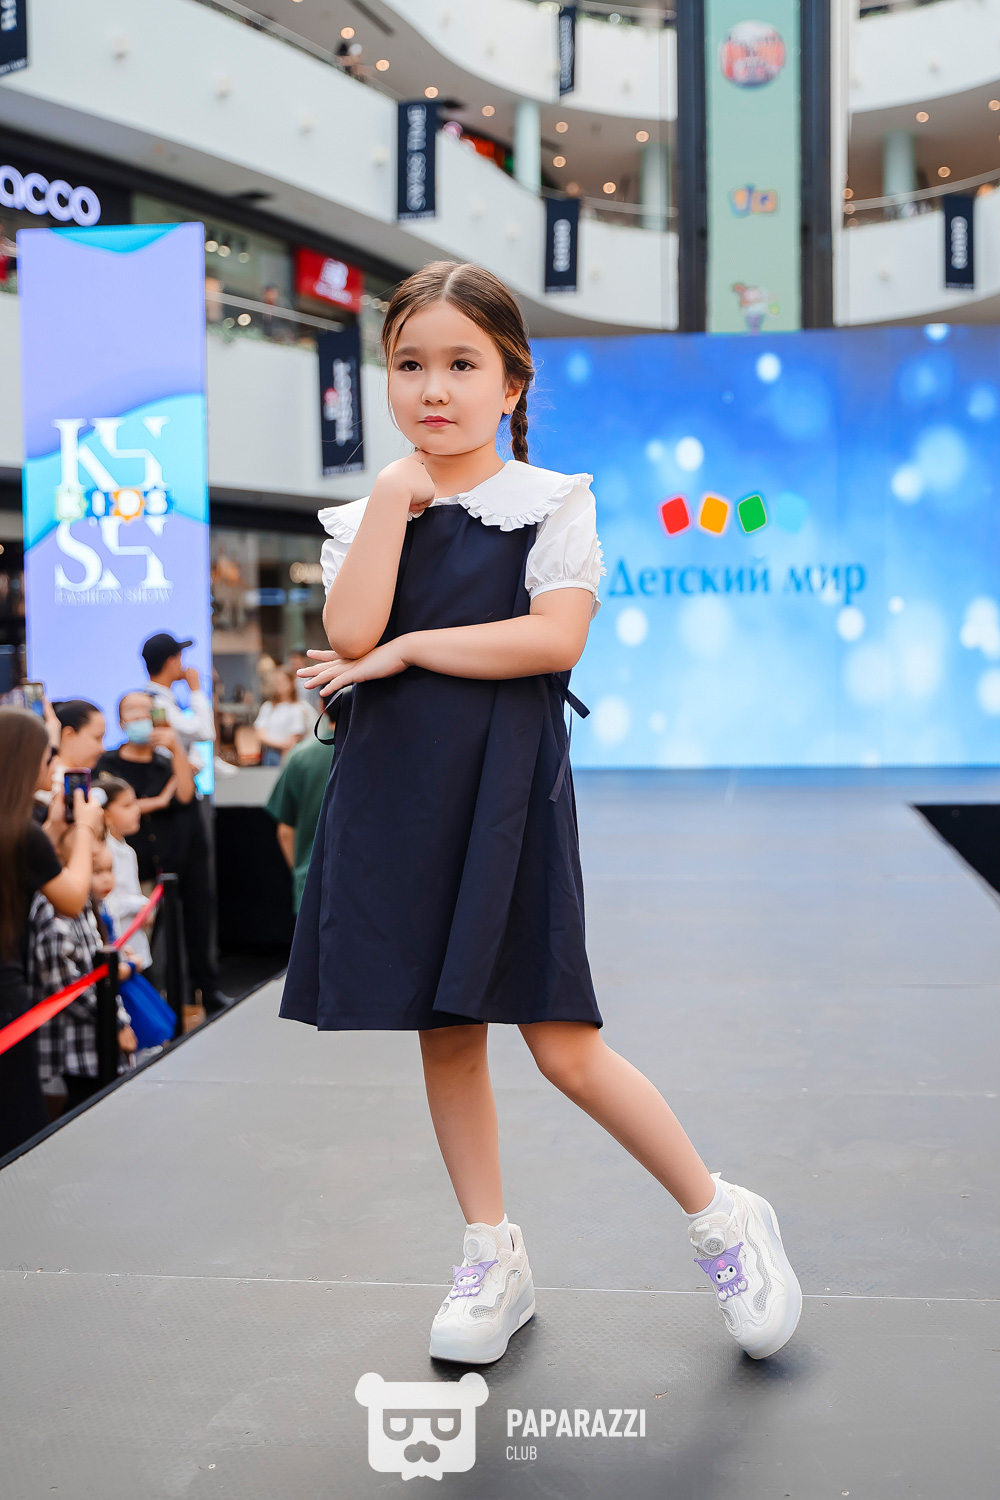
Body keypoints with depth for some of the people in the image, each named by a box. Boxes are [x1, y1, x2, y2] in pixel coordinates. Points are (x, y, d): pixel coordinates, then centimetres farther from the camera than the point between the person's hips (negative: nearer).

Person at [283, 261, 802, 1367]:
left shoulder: (551, 503, 1)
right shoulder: (363, 516, 10)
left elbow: (556, 637, -14)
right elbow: (350, 633, -8)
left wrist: (405, 650, -12)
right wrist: (396, 495, -8)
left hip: (506, 787, -4)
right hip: (396, 789, 4)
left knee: (564, 1047, -5)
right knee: (444, 1034, 10)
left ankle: (722, 1218, 15)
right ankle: (492, 1258, 26)